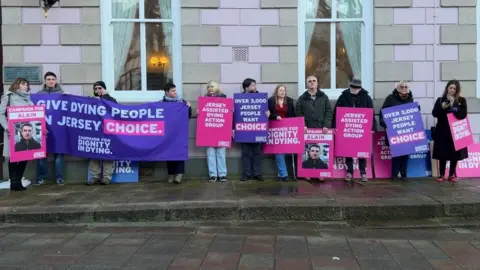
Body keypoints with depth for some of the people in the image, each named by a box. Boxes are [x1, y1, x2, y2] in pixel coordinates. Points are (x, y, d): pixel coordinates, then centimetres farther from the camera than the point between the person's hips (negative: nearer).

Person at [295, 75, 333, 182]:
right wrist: (302, 125, -8)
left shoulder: (324, 97, 10)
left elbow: (329, 112, 5)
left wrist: (326, 125, -6)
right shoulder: (302, 98, 8)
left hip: (321, 129, 1)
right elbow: (298, 113, 3)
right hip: (307, 130, 0)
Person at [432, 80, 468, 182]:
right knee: (442, 153, -1)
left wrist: (455, 109, -24)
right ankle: (441, 175, 8)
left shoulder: (461, 100, 4)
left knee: (455, 154, 3)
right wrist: (442, 107, -19)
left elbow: (463, 114, -7)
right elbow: (434, 113, -3)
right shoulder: (440, 100, 5)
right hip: (442, 131, 0)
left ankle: (452, 175, 15)